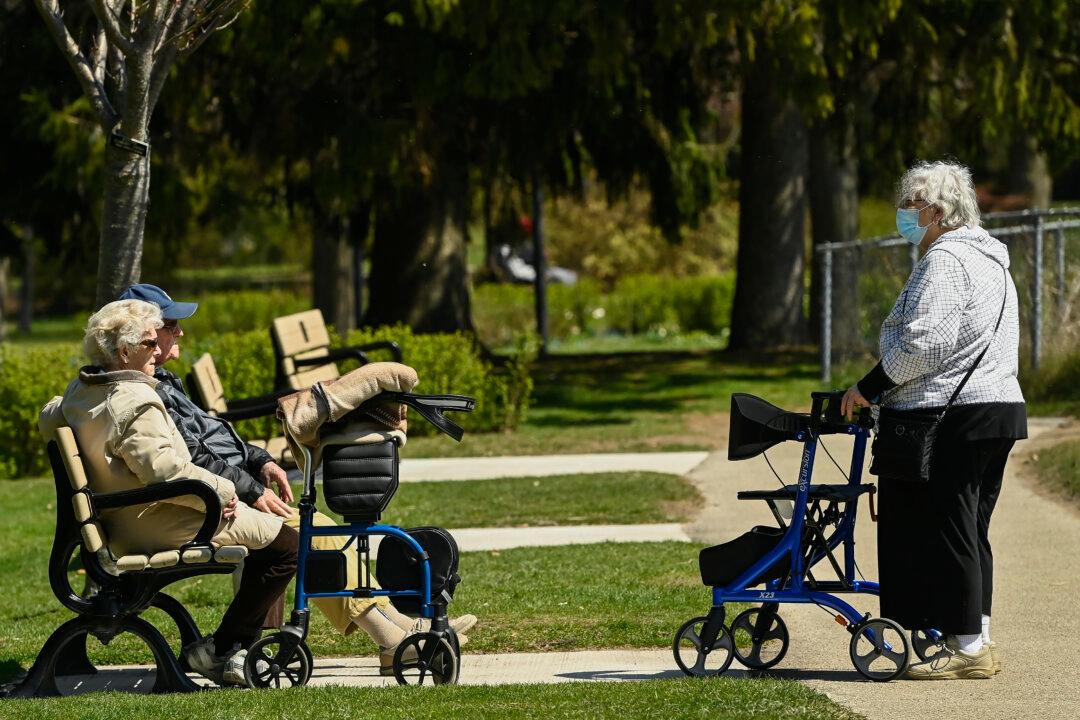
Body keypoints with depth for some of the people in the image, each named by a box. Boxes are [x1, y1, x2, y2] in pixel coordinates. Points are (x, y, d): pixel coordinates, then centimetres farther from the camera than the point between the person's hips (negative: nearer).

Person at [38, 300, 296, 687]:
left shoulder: (78, 392, 5)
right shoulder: (136, 402, -25)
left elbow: (48, 421, 26)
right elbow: (164, 469, -32)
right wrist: (223, 491, -20)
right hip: (160, 530, -11)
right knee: (285, 543, -6)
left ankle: (232, 646, 27)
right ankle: (222, 649, 1)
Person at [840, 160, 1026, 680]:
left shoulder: (944, 260, -13)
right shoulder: (990, 260, 19)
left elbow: (922, 344, -22)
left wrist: (869, 388, -11)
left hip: (951, 418, -10)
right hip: (1000, 407, 10)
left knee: (943, 531, -5)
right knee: (970, 532, 14)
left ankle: (967, 648, -5)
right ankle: (977, 643, 16)